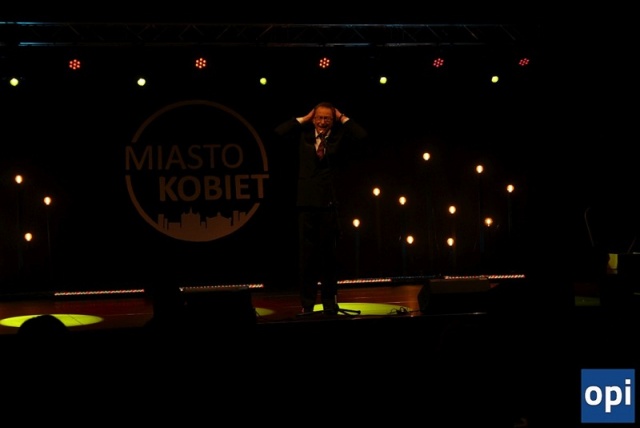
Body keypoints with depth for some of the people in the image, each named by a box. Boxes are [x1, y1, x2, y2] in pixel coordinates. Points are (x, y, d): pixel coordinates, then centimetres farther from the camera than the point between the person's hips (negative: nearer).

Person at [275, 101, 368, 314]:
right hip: (306, 203, 1)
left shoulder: (339, 138, 5)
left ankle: (330, 302, 16)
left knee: (329, 255, 7)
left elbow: (362, 135, -10)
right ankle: (307, 304, 10)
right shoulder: (304, 136, 9)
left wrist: (343, 118, 0)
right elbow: (280, 131, -2)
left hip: (329, 204, -1)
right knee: (307, 255, 4)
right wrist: (304, 118, 3)